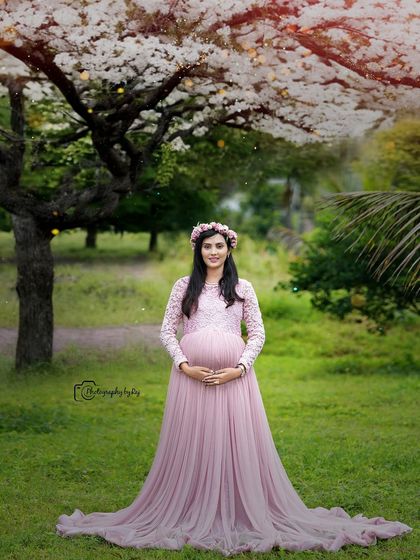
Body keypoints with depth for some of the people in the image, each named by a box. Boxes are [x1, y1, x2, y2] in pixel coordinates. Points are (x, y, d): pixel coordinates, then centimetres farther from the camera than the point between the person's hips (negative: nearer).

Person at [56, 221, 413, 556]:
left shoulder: (243, 288, 7)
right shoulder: (184, 286, 7)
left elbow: (257, 334, 5)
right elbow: (167, 330, 5)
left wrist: (238, 369, -9)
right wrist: (184, 366, -8)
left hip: (233, 376, 0)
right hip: (191, 374, 0)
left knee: (238, 445, 0)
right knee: (192, 445, 2)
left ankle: (243, 515, 10)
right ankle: (190, 514, 13)